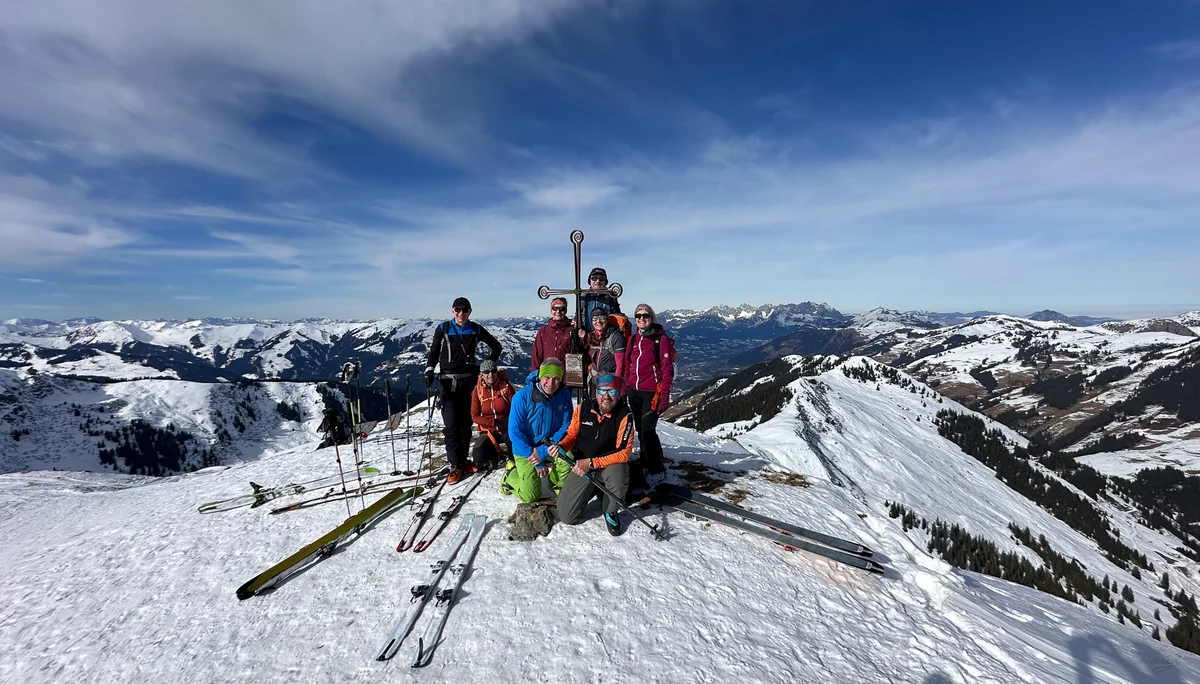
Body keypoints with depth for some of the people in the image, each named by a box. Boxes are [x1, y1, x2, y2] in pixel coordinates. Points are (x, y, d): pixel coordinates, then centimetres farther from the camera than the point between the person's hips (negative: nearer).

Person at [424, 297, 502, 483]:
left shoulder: (476, 330, 3)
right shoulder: (443, 329, 0)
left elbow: (496, 346, 13)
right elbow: (434, 352, 3)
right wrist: (429, 371, -12)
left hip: (469, 380, 2)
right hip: (448, 381, -2)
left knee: (466, 423, 8)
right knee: (451, 425, -9)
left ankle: (462, 461, 20)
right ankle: (455, 466, 0)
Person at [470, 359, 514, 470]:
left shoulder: (506, 387, -7)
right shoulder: (478, 391, -2)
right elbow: (475, 416, -3)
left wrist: (509, 420, -28)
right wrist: (495, 421, -18)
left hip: (507, 429, -2)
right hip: (488, 431, 2)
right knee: (478, 458, -22)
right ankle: (496, 453, 14)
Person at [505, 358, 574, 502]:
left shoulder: (564, 395, -15)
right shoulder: (523, 396, -22)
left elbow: (566, 427, -11)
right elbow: (515, 432, -19)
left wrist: (544, 452, -22)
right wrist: (536, 462, -19)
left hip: (551, 447, 2)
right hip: (525, 449, -2)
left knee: (569, 462, -26)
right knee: (530, 496, -7)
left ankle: (556, 481, 8)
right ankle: (511, 475, 24)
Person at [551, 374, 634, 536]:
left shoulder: (624, 416, -20)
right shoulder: (583, 409, -10)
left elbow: (623, 453, -22)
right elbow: (572, 435, 2)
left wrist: (591, 463, -28)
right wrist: (561, 447, -20)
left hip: (610, 465, -2)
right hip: (581, 465, 3)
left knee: (618, 472, -39)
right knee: (566, 517, -3)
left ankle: (611, 512, -5)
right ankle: (594, 488, 27)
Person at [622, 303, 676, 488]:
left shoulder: (662, 339, -7)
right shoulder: (633, 339, 9)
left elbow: (667, 369, -9)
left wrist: (665, 396, -14)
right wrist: (624, 389, 11)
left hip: (651, 393, -5)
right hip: (634, 391, 5)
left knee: (648, 430, -9)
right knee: (640, 430, 11)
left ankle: (656, 470, 7)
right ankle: (645, 464, 27)